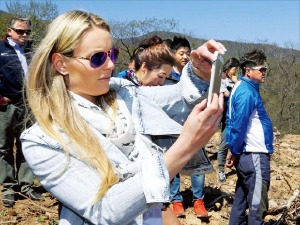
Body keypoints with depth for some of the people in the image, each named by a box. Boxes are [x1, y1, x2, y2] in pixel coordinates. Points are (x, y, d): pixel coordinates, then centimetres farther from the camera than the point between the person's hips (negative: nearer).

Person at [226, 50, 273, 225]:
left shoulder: (242, 88, 13)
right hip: (254, 156, -10)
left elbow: (233, 123, 17)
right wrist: (235, 153, -11)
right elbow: (238, 126, -21)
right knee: (258, 203, -1)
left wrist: (236, 151, 16)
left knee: (242, 197, 17)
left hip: (247, 155, 10)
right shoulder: (247, 92, -18)